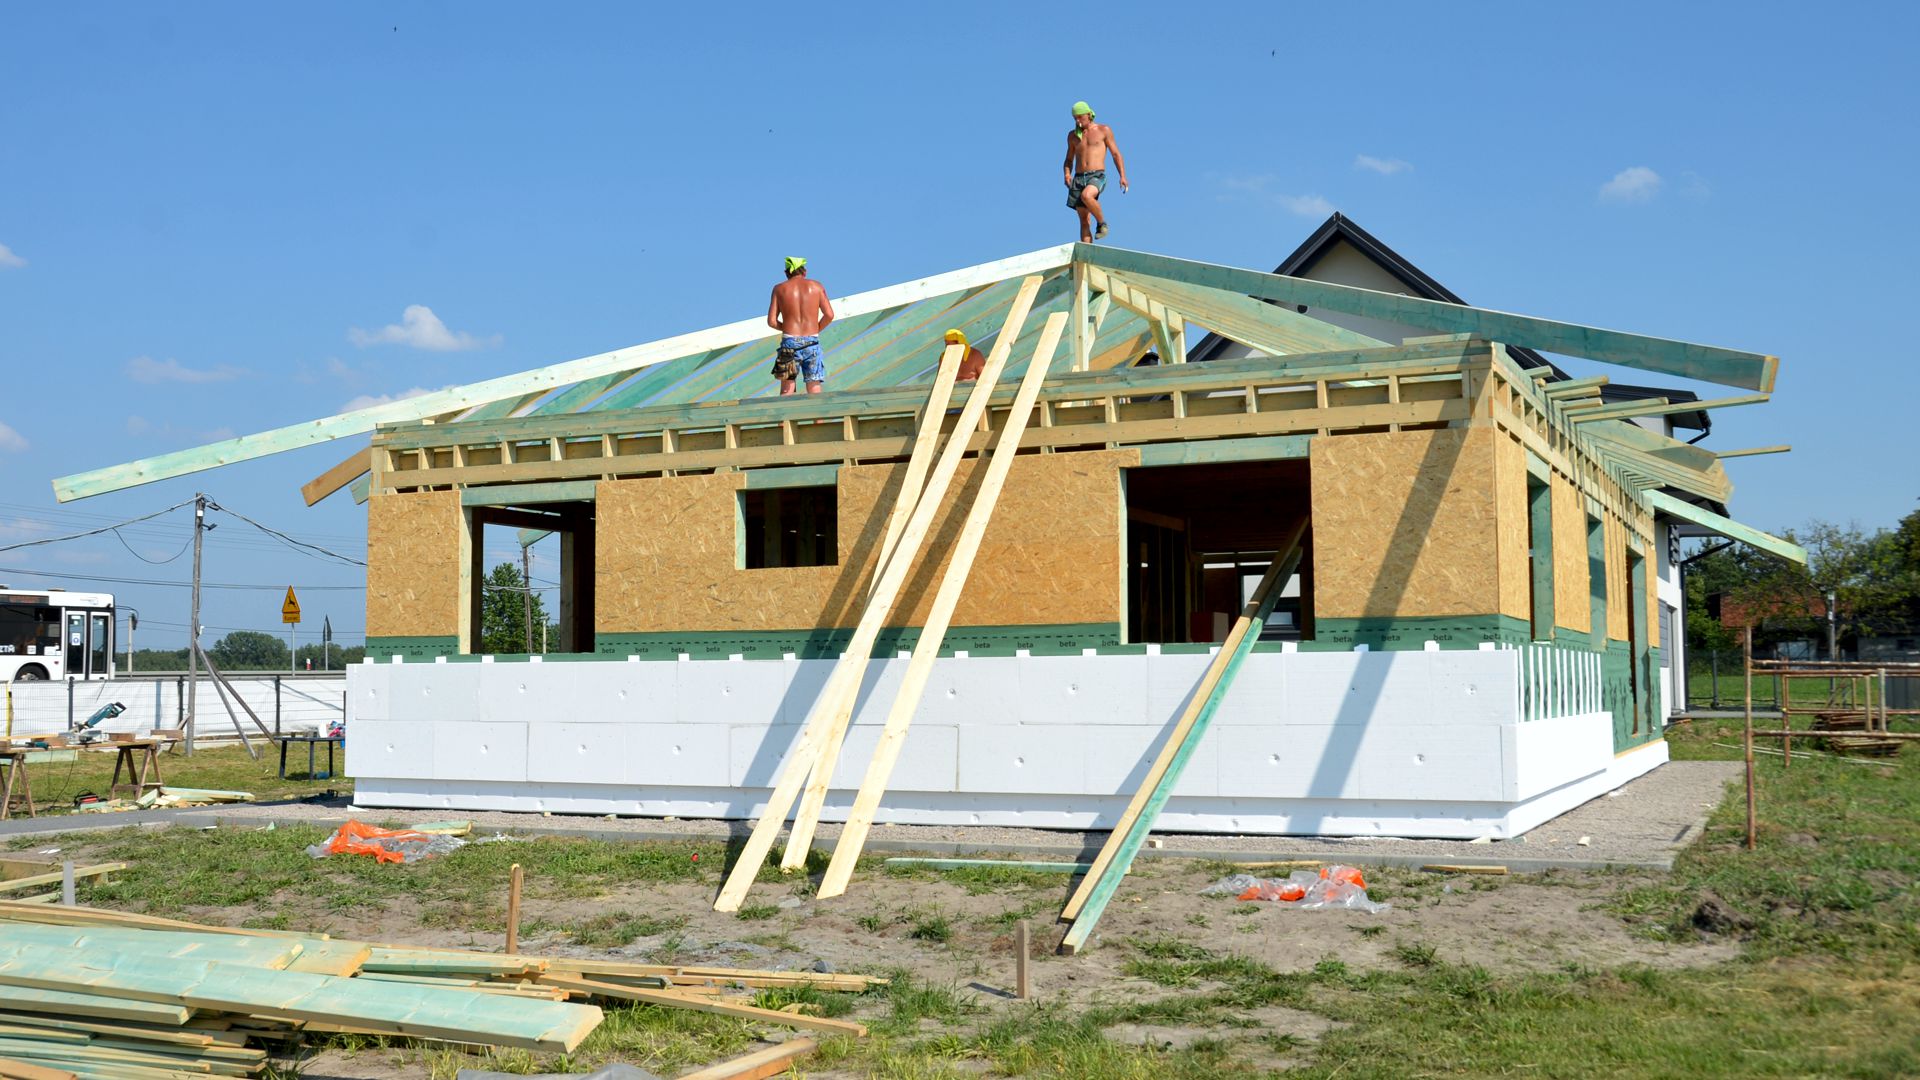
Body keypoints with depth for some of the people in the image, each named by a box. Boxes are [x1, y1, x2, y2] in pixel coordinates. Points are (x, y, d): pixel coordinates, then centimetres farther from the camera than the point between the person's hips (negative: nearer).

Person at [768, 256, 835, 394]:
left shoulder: (780, 288, 7)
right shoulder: (816, 286, 7)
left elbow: (771, 321, 1)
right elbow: (829, 315, -1)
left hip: (789, 342, 0)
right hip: (812, 342, 0)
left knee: (786, 390, 3)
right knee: (814, 390, 2)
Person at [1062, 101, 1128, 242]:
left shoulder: (1104, 130, 6)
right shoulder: (1073, 135, 16)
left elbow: (1116, 154, 6)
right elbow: (1069, 160, 21)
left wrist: (1122, 176, -5)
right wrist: (1067, 174, -1)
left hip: (1097, 177, -4)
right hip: (1079, 178, 4)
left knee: (1086, 196, -35)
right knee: (1084, 220, -2)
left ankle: (1102, 223, -12)